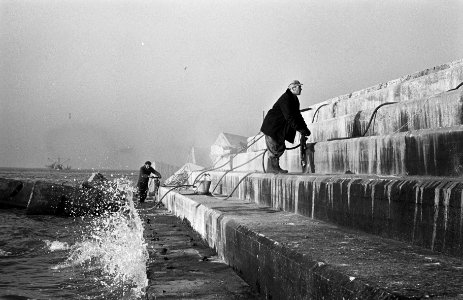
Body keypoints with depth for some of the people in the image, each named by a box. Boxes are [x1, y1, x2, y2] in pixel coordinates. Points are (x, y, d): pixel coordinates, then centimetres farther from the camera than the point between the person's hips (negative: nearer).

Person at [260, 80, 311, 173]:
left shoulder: (294, 99, 9)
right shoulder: (286, 98, -22)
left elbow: (297, 115, 13)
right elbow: (289, 117, -28)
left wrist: (305, 128, 3)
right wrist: (300, 129, -29)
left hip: (279, 129, 10)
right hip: (271, 126, -10)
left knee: (280, 148, 9)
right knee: (274, 148, -8)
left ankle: (275, 167, 15)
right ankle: (271, 168, 1)